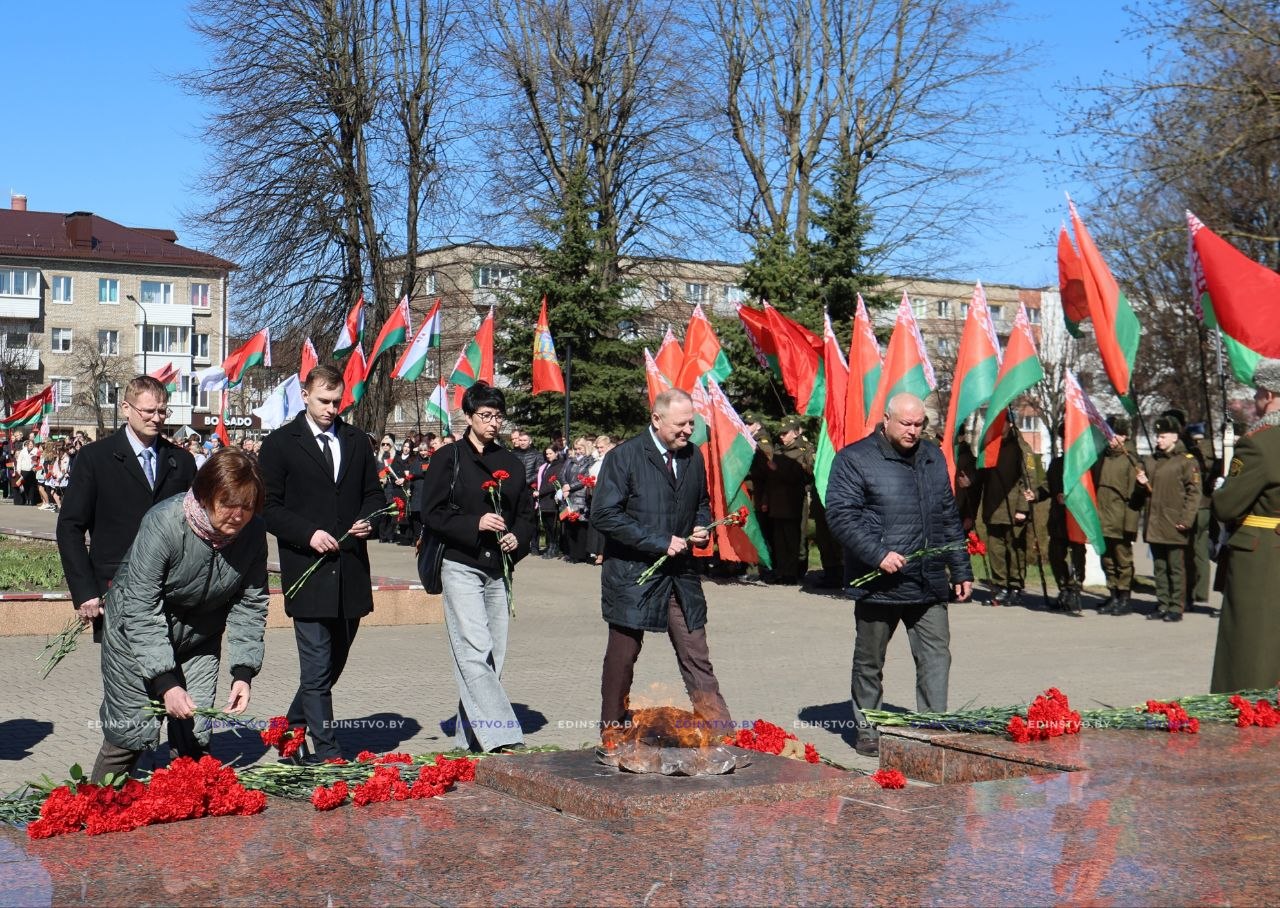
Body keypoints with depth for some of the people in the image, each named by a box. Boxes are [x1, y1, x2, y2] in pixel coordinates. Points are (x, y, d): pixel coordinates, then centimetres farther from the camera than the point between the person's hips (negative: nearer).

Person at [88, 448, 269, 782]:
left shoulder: (253, 531, -15)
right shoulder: (163, 523, -29)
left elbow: (250, 605, -7)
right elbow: (141, 609, -29)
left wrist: (243, 672, -16)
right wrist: (165, 683, -33)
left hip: (199, 638, 4)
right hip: (137, 632, -4)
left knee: (195, 736, -1)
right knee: (131, 733, -4)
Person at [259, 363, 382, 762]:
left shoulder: (357, 441, 13)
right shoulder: (280, 444, -1)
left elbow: (373, 493, 19)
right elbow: (269, 507, -3)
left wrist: (366, 520, -3)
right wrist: (308, 534, -16)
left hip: (350, 568, 5)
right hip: (307, 568, -5)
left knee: (335, 658, 14)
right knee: (317, 665, -5)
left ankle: (295, 725, 34)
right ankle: (326, 751, -1)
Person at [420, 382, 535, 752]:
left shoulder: (511, 463, 17)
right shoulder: (449, 458, 2)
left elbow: (526, 514, 22)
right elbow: (431, 514, -4)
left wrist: (518, 538, 1)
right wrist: (475, 524, -15)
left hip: (498, 570, 5)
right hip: (461, 567, -5)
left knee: (492, 656, 4)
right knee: (475, 653, -15)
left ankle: (469, 737, 13)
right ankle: (501, 736, -20)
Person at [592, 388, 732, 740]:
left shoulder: (693, 456, 8)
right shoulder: (624, 456, -10)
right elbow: (606, 514, -16)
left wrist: (702, 528, 1)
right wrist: (660, 542, -18)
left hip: (681, 573, 4)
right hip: (632, 573, -4)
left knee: (697, 657, 3)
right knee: (622, 656, 8)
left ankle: (721, 731, 4)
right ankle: (613, 733, 22)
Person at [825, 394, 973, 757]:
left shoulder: (933, 458, 14)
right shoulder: (855, 459, -5)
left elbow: (949, 519, 20)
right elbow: (841, 515, -12)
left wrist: (961, 570, 17)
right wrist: (878, 555, -20)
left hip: (929, 585, 4)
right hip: (878, 585, -4)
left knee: (936, 655, -2)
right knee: (869, 662, 9)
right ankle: (866, 730, 23)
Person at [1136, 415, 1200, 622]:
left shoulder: (1186, 461, -4)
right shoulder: (1150, 460, 16)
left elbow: (1194, 491, -9)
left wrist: (1187, 519, -15)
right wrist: (1143, 483, 4)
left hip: (1174, 526, -6)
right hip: (1154, 524, 6)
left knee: (1176, 568, -1)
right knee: (1160, 567, 10)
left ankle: (1176, 608, 3)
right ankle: (1163, 606, 16)